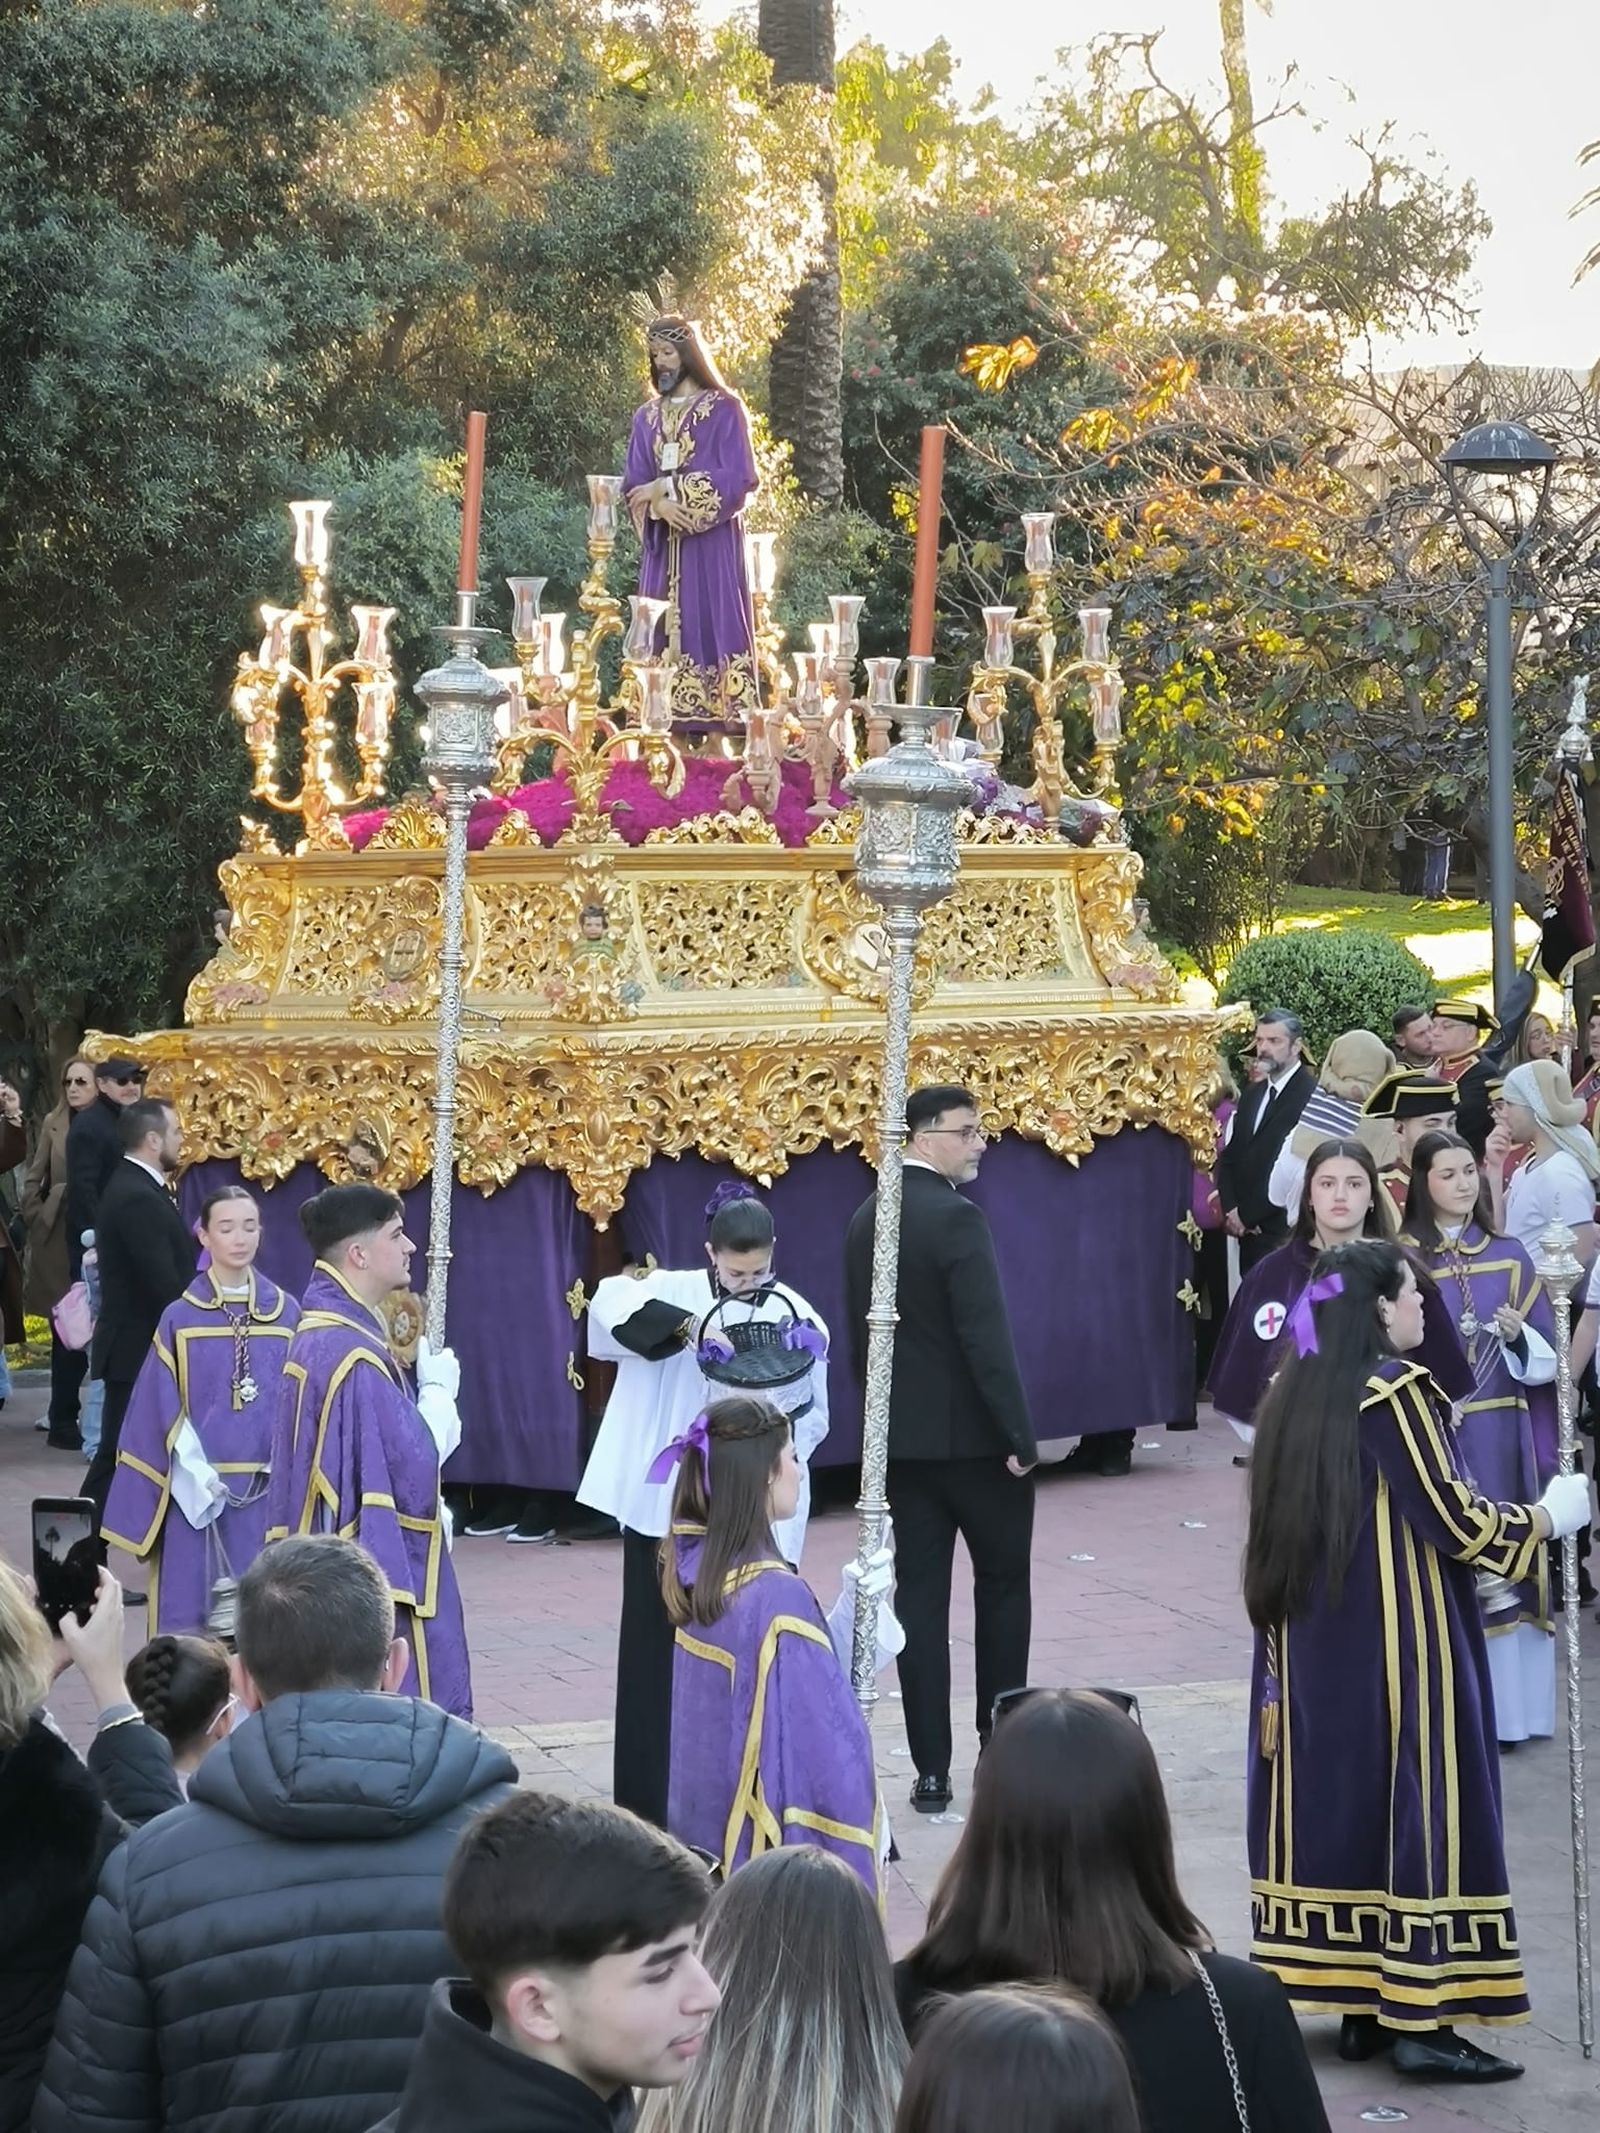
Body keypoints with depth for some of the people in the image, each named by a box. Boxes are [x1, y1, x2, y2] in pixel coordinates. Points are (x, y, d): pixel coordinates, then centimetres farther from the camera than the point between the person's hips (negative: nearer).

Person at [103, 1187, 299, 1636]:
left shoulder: (286, 1313, 5)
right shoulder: (180, 1319, -1)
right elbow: (163, 1411, -1)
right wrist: (198, 1473, -11)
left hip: (270, 1491, 2)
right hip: (200, 1494, -2)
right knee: (197, 1614, -1)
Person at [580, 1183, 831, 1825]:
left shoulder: (796, 1316, 2)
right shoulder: (677, 1293, -4)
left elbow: (814, 1415, 6)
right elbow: (610, 1301, -24)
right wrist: (688, 1325, -35)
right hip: (668, 1506, -1)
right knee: (659, 1651, 4)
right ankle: (649, 1807, 12)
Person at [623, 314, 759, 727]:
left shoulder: (724, 410, 1)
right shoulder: (648, 417, 17)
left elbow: (738, 479, -8)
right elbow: (634, 484, 11)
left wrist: (667, 486, -11)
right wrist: (658, 505, -12)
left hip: (710, 545, -5)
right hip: (662, 546, 5)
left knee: (709, 626, -10)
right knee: (663, 635, -1)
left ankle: (715, 729, -12)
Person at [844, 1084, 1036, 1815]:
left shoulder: (867, 1220, 7)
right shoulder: (956, 1218, -17)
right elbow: (985, 1337, -21)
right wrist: (1020, 1434, -16)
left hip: (900, 1437, 6)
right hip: (972, 1436, -6)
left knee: (919, 1596, 4)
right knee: (1003, 1584, 12)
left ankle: (931, 1770, 3)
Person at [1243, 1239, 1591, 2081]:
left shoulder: (1292, 1394, 9)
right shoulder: (1396, 1389, -14)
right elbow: (1450, 1518, -17)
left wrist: (1279, 1663, 20)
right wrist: (1548, 1517, -1)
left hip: (1316, 1640, 8)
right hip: (1399, 1640, -8)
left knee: (1341, 1800, 10)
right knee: (1418, 1805, -3)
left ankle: (1359, 2005, 14)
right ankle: (1420, 2015, -4)